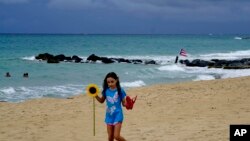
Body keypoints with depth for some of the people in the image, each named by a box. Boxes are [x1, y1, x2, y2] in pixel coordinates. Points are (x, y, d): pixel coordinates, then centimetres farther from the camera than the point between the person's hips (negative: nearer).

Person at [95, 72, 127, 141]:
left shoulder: (120, 91, -10)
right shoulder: (106, 91, 1)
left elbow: (124, 103, -4)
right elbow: (102, 101, 16)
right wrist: (96, 96, 0)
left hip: (118, 115, -4)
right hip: (109, 116, 4)